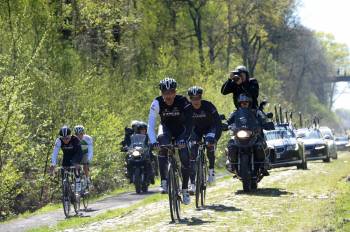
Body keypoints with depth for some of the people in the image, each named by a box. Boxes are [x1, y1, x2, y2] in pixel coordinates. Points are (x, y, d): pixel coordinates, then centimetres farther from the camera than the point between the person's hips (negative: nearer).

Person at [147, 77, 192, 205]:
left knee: (185, 158, -14)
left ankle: (185, 189, 4)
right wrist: (153, 141, -45)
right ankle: (164, 182, -26)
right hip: (166, 128, 0)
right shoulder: (157, 103, -24)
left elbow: (189, 122, -33)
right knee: (162, 147, -31)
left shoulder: (182, 101, -27)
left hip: (181, 130, 0)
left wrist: (185, 138, -49)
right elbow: (151, 124, -29)